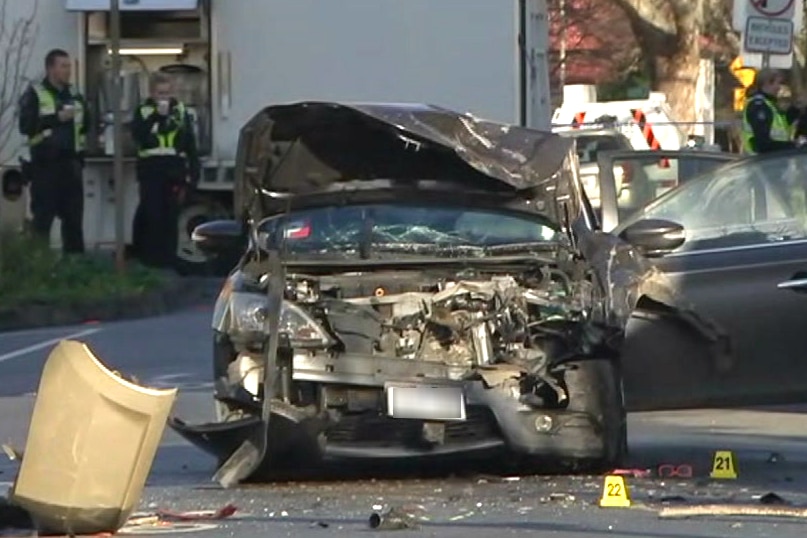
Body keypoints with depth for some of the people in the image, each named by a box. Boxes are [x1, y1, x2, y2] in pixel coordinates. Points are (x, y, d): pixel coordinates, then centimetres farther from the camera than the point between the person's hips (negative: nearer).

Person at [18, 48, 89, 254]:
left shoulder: (75, 96, 15)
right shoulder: (34, 94, -2)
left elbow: (86, 124, 24)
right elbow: (26, 125, -14)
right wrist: (56, 118, -17)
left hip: (71, 163, 6)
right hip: (45, 163, -6)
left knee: (73, 214, 9)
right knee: (43, 216, -5)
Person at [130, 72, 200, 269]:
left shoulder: (180, 111, 9)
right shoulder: (143, 111, 3)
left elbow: (190, 145, 10)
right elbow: (137, 135, -14)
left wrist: (193, 172, 4)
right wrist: (157, 116, -18)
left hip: (174, 171, 2)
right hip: (151, 171, -2)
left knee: (171, 216, 3)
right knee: (152, 215, -5)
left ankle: (168, 257, 8)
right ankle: (151, 255, 0)